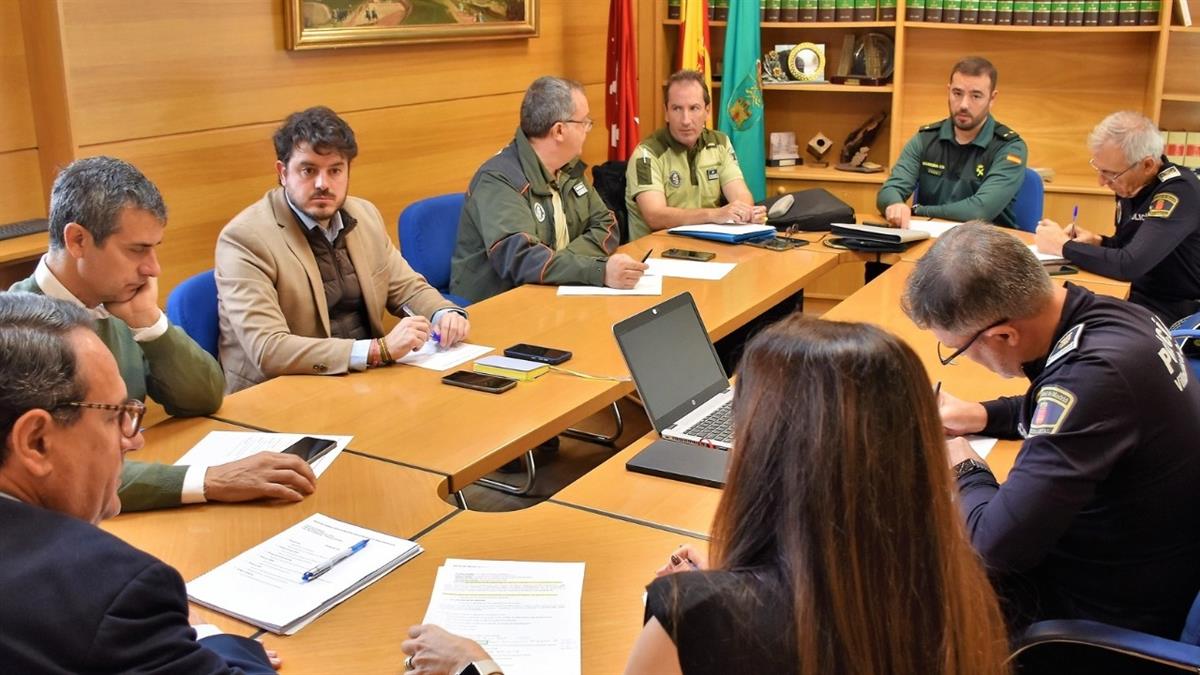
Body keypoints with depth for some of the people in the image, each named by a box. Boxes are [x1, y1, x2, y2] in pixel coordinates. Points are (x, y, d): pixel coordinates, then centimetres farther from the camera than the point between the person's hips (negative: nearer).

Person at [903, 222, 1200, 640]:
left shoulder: (1092, 372, -35)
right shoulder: (1107, 313, -7)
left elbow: (998, 541, -34)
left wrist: (965, 470, -14)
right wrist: (981, 416, 5)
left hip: (1105, 613, -8)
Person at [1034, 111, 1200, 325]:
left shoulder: (1179, 191, -23)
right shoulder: (1130, 184, 0)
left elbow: (1130, 265, -32)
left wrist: (1063, 245, -20)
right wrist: (1097, 242, -5)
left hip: (1169, 311, -7)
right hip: (1133, 294, 7)